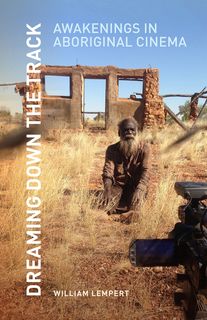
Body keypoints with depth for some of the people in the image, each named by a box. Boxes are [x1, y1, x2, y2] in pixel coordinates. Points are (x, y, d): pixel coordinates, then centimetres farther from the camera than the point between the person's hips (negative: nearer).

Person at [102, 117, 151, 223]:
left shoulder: (144, 148, -6)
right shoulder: (112, 149, -2)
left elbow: (145, 171, -19)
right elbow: (108, 171, -16)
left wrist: (139, 189, -39)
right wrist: (107, 189, -37)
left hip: (136, 185, -4)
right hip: (118, 184, 4)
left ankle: (133, 214, -48)